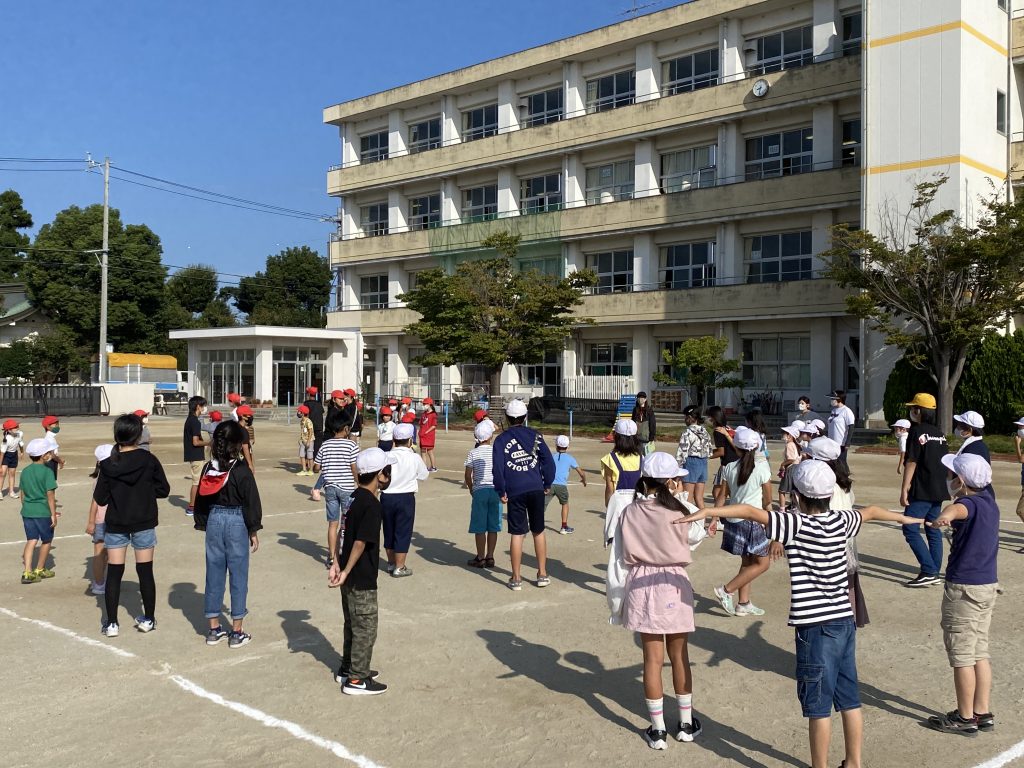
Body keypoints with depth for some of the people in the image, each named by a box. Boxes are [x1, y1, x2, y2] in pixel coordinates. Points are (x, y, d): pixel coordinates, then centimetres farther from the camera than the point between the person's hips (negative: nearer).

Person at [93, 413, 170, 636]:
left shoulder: (108, 465, -8)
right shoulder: (149, 460, -10)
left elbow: (100, 499, -4)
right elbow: (163, 490, -4)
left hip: (116, 525, 0)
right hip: (144, 524, 0)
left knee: (114, 573, 7)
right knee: (145, 571, 10)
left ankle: (111, 623, 10)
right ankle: (148, 619, 19)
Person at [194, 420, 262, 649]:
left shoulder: (208, 469, 1)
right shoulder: (242, 470, -14)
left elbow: (201, 499, 9)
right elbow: (251, 501, -10)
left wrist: (203, 524, 20)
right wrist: (254, 531, 0)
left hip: (214, 520, 5)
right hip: (237, 523, -5)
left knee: (214, 573, 12)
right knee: (238, 576, 4)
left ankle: (214, 629, 20)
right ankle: (237, 633, 8)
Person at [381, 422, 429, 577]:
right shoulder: (414, 458, -10)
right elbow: (424, 475, 6)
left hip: (386, 497, 3)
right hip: (406, 498, -3)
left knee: (389, 531, 16)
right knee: (403, 532, 6)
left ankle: (391, 563, 29)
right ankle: (399, 567, 9)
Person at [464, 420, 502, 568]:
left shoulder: (473, 453, -2)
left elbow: (468, 475, -4)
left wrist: (471, 489, 12)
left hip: (479, 491, -1)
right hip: (495, 490, 2)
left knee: (480, 527, 4)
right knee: (493, 527, 8)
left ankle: (480, 558, 8)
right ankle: (490, 557, 12)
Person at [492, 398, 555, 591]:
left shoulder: (501, 440, 0)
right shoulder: (535, 436, 5)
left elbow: (498, 468, -5)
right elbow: (548, 460, 3)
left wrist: (501, 491, 5)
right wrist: (547, 484, 14)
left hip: (515, 492, -2)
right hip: (536, 489, 2)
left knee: (517, 534, 3)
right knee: (539, 532, 13)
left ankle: (516, 579, 7)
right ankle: (542, 574, 19)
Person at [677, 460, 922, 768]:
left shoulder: (796, 524, -14)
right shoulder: (840, 521, 6)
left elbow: (751, 511, -26)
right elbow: (871, 511, 26)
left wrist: (706, 511, -32)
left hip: (816, 627, -7)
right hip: (844, 622, 7)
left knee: (818, 707, 3)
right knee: (849, 700, 18)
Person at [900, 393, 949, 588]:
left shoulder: (917, 431, -11)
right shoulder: (939, 433, 12)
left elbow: (911, 462, -15)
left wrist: (904, 489, -14)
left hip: (922, 491, -8)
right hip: (939, 491, 8)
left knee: (910, 529, -6)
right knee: (933, 529, 12)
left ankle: (929, 572, -12)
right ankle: (935, 572, 14)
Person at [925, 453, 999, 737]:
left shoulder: (969, 503, -21)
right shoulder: (988, 501, 7)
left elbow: (959, 508, -47)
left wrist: (945, 516, -66)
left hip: (964, 588, -9)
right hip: (988, 585, 9)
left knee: (962, 655, 2)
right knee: (980, 652, 16)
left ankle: (965, 717, 11)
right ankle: (983, 713, 23)